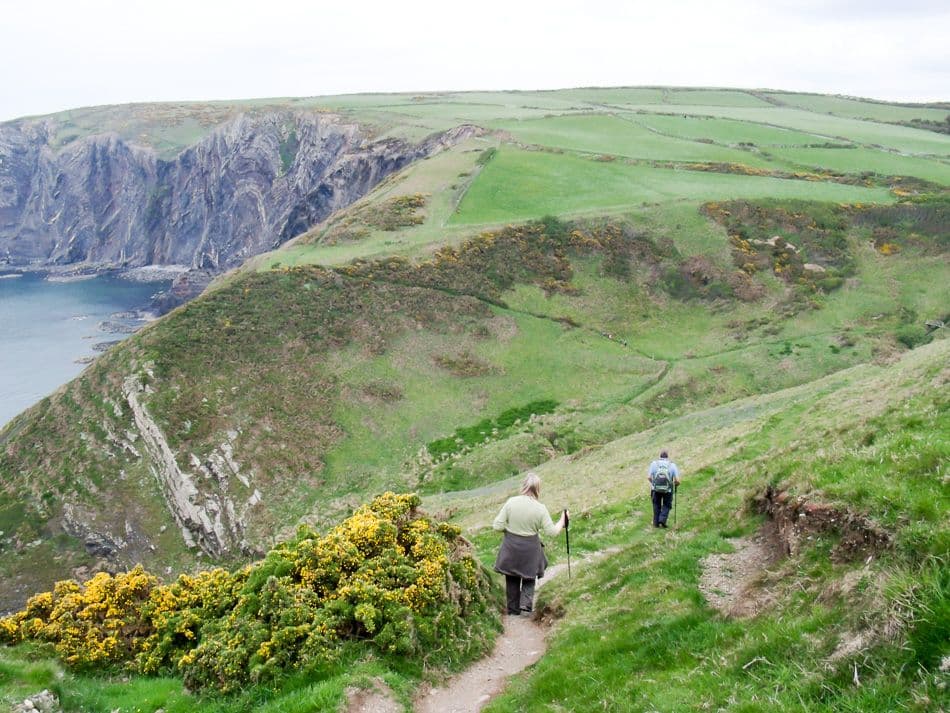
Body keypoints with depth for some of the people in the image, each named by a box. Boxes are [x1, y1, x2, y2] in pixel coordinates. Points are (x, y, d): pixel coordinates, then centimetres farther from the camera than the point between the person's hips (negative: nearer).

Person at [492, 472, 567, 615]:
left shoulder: (511, 502, -15)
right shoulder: (540, 509, -17)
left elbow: (497, 526, -12)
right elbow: (552, 532, -9)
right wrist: (562, 520, 7)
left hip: (511, 547, 1)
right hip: (530, 549, -1)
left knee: (512, 579, 17)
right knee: (529, 576, 22)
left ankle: (513, 610, 26)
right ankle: (526, 602, 5)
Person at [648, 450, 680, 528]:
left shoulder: (654, 463, 3)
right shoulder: (672, 465, 2)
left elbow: (649, 477, -4)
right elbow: (677, 480, -5)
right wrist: (676, 485, 17)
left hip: (656, 488, 1)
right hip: (668, 489, -1)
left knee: (656, 505, 21)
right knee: (666, 505, 19)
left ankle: (656, 523, 22)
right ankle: (662, 519, 1)